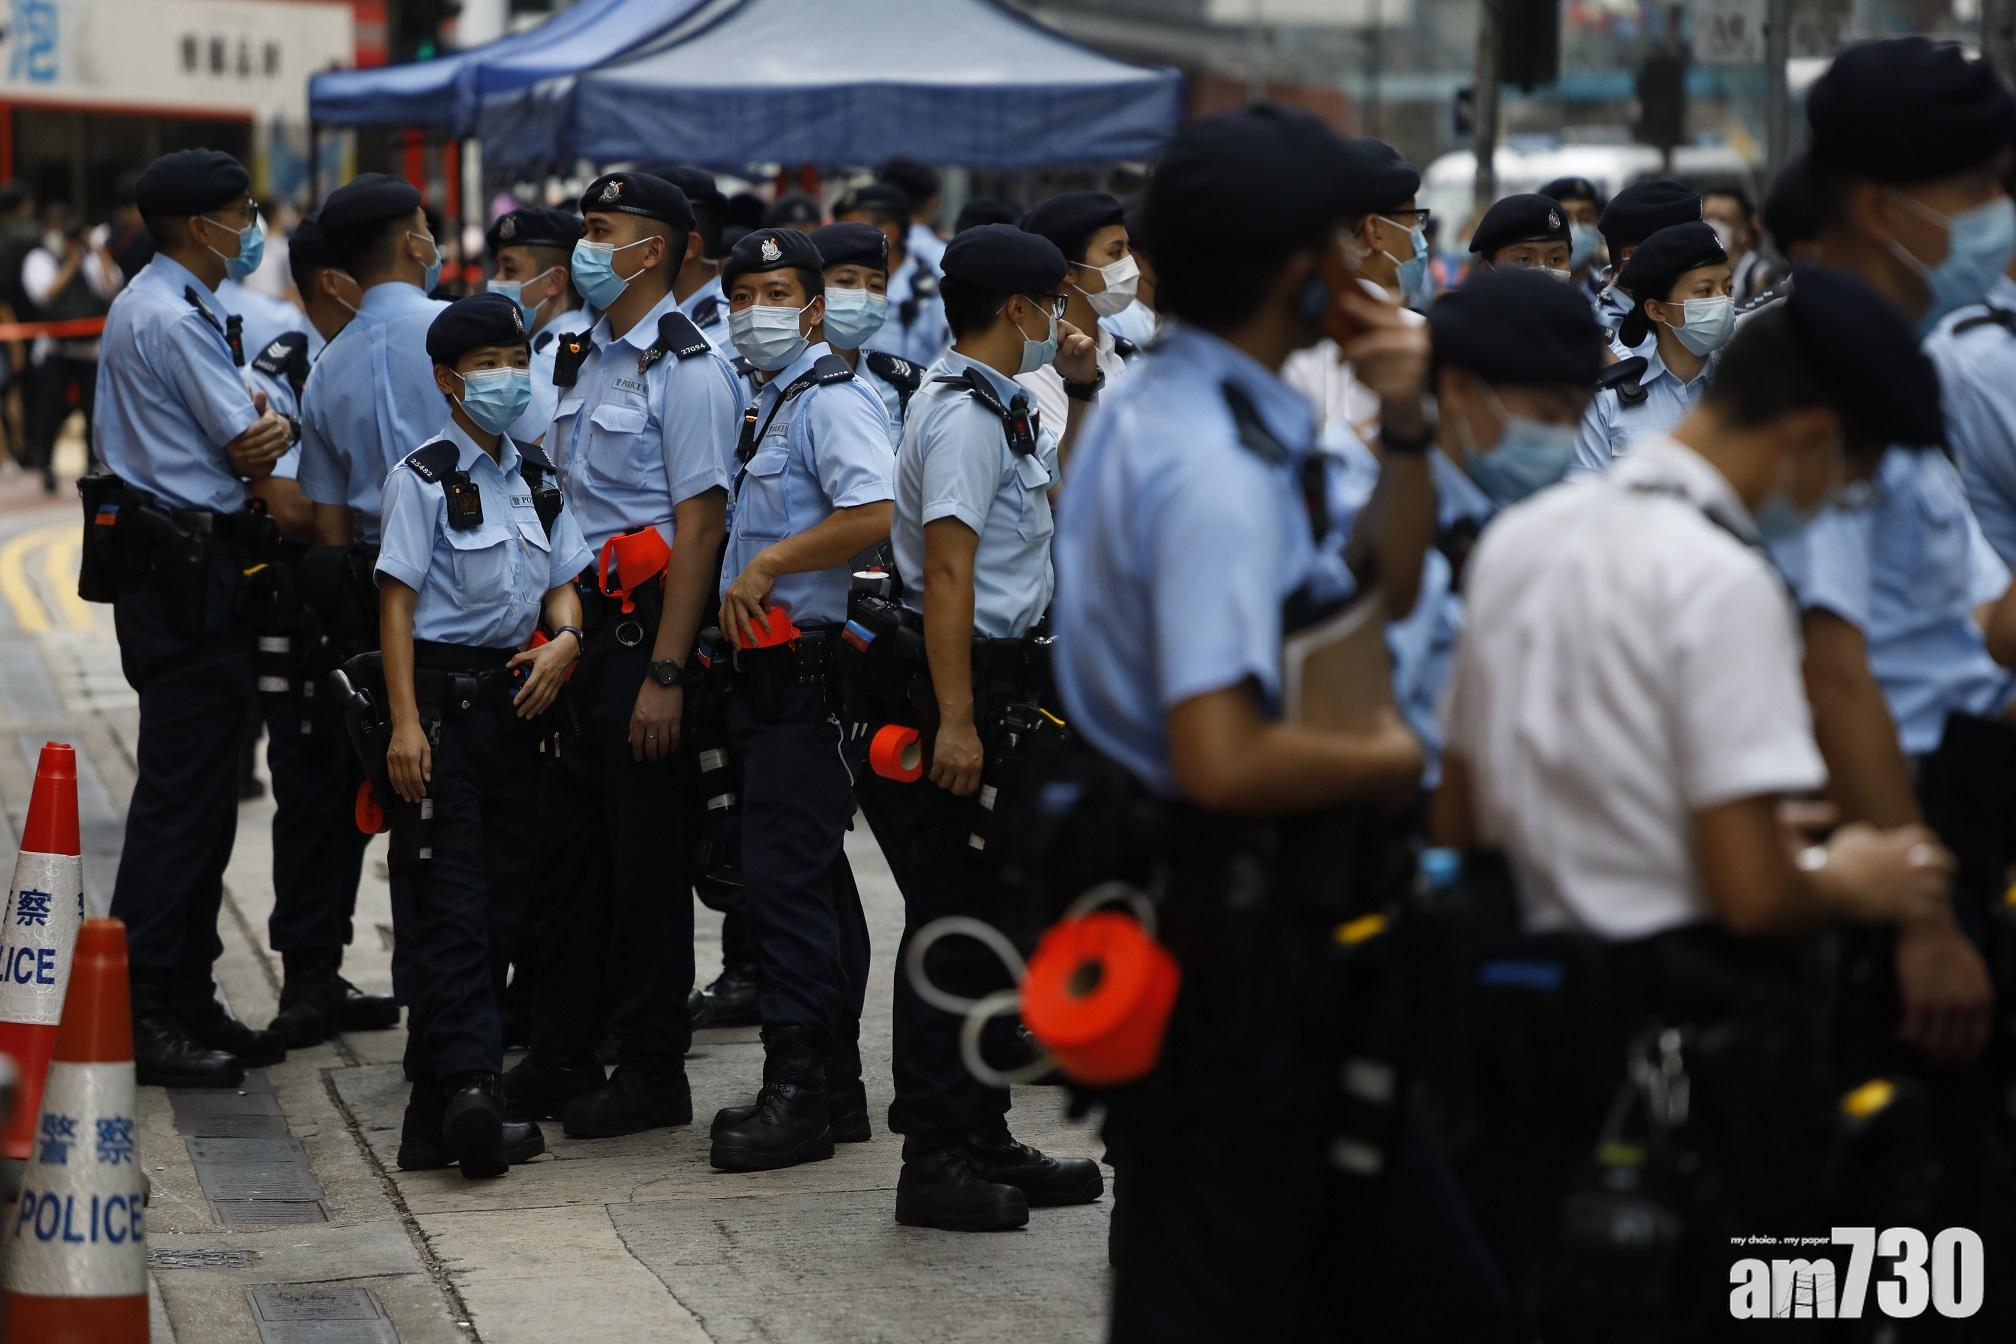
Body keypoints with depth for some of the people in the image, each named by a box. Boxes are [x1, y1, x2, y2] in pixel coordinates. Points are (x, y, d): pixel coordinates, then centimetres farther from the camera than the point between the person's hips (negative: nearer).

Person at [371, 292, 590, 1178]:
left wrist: (564, 638, -6)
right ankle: (468, 1086, -19)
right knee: (450, 901, -10)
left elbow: (562, 580, 18)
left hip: (511, 697, 7)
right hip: (442, 695, -7)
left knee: (501, 896, 7)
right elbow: (397, 600, -10)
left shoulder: (536, 477, 13)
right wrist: (404, 722, -17)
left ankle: (439, 1106, 14)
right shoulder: (425, 476, -6)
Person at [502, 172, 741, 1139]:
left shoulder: (686, 370, -10)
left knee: (645, 851, -1)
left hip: (643, 625, -8)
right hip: (574, 622, 8)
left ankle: (653, 1071, 9)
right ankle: (560, 1056, 21)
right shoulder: (582, 360, 15)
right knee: (571, 840, 12)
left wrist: (665, 672, -20)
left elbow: (699, 525, -16)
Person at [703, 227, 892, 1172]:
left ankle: (797, 1091, -7)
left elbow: (874, 515, -26)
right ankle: (834, 1085, 19)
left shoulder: (832, 400, -11)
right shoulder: (764, 408, 20)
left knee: (784, 876, -10)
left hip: (808, 668, -10)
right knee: (813, 880, 13)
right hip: (772, 670, 10)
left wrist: (766, 566, -20)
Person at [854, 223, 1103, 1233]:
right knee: (949, 920, -6)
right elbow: (947, 571, -25)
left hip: (996, 677, 11)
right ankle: (934, 1159, -1)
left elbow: (1053, 494, 37)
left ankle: (982, 1140, 24)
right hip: (960, 685, -11)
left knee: (981, 913, 15)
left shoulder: (998, 408, 16)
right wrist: (955, 721, -28)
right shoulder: (964, 415, -16)